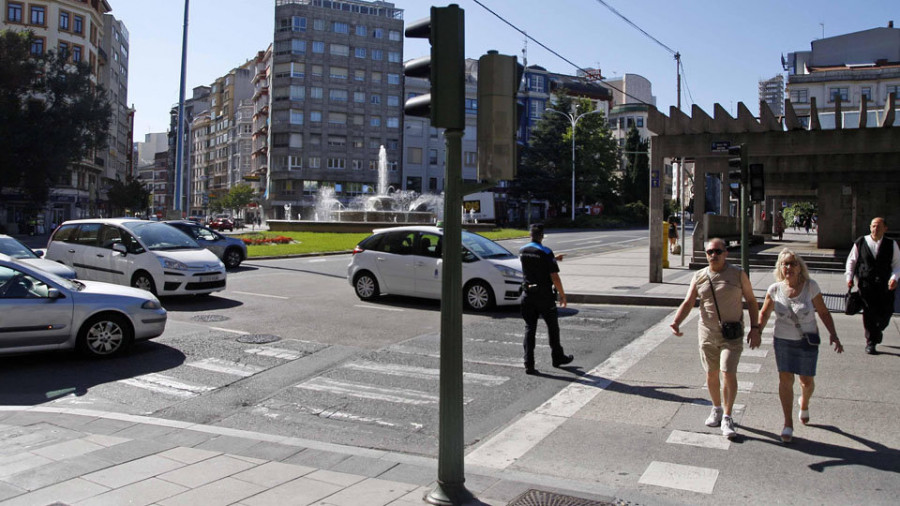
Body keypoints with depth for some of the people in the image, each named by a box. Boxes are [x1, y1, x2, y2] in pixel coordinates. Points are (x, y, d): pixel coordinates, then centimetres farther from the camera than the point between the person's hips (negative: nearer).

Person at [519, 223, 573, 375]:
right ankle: (558, 358, 29)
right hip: (544, 296, -4)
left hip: (528, 294, 4)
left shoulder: (522, 251, 3)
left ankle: (529, 364, -2)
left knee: (529, 328, 4)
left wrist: (553, 259, 29)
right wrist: (562, 294, -5)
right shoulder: (546, 252, -14)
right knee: (552, 327, 14)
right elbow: (554, 277, -15)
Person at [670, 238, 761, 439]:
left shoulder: (738, 275, -2)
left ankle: (727, 418, -1)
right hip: (707, 332, 3)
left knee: (728, 373, -11)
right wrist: (676, 322, -18)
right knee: (711, 375, 11)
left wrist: (754, 328, -4)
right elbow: (688, 303, -1)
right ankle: (716, 409, 31)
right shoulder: (699, 277, 3)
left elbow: (751, 301, 4)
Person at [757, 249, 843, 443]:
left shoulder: (810, 286, -11)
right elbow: (764, 313, 3)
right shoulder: (775, 289, -8)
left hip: (807, 342, 0)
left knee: (807, 381, 11)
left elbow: (823, 312, -3)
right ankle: (788, 424, 7)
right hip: (783, 341, 0)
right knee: (785, 380, -4)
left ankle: (804, 403, 47)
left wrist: (833, 334, -12)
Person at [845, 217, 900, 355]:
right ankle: (870, 342, 14)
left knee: (886, 313, 3)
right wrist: (849, 277, 2)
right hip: (866, 284, -1)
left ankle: (877, 331, 36)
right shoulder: (860, 243, 2)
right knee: (869, 313, -1)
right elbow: (851, 260, 11)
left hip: (886, 285, 1)